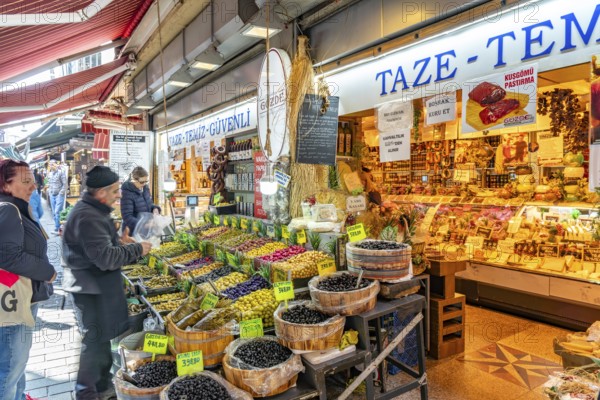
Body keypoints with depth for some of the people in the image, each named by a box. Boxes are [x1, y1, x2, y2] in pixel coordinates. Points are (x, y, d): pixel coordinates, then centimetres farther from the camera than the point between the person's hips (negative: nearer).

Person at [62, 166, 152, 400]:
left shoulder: (94, 210, 9)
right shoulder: (88, 217, -25)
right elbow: (106, 258, -28)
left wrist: (119, 242, 5)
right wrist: (137, 249, -18)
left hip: (99, 283, 11)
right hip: (92, 286, -11)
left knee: (102, 337, 21)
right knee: (95, 339, 3)